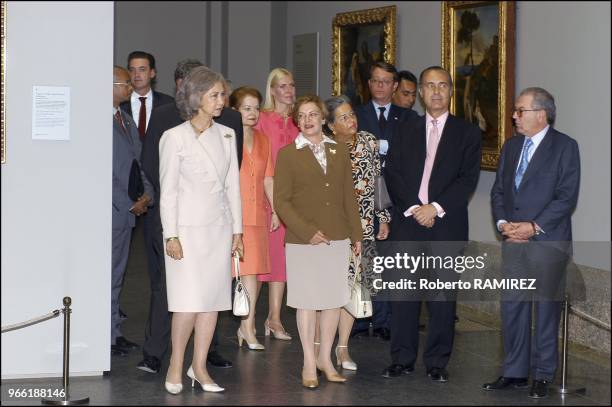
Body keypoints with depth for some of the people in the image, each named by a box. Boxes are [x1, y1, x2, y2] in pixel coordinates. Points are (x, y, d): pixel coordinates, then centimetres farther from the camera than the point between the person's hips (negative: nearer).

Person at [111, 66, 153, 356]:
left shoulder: (127, 120, 17)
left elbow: (139, 162, 19)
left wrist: (147, 194, 2)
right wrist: (129, 204, -13)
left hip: (128, 210, 9)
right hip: (111, 210, -9)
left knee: (117, 272, 13)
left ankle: (114, 332, 20)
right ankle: (107, 335, 1)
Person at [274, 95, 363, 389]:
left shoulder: (339, 151, 9)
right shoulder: (287, 154, -2)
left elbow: (349, 196, 13)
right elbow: (281, 201, -6)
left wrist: (356, 234, 10)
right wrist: (308, 231, -14)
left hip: (337, 238, 3)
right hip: (302, 242, -3)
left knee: (334, 299, 7)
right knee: (307, 301, 3)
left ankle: (326, 357, 21)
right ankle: (309, 363, 14)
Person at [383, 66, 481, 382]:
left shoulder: (467, 133, 7)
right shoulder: (405, 131, 13)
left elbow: (468, 179, -3)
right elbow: (392, 173, 4)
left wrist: (435, 208, -13)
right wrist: (413, 207, -10)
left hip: (446, 224, -2)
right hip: (407, 222, 2)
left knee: (442, 296, 1)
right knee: (404, 293, 4)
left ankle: (437, 362, 9)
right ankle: (402, 359, 12)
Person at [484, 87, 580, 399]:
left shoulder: (565, 147, -5)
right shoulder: (511, 146, 14)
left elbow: (567, 197, -11)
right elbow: (498, 190, 14)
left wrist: (534, 227, -16)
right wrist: (502, 223, -3)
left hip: (547, 242, -6)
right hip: (513, 242, 6)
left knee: (546, 309, 1)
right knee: (512, 307, 7)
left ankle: (543, 375, 10)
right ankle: (515, 372, 16)